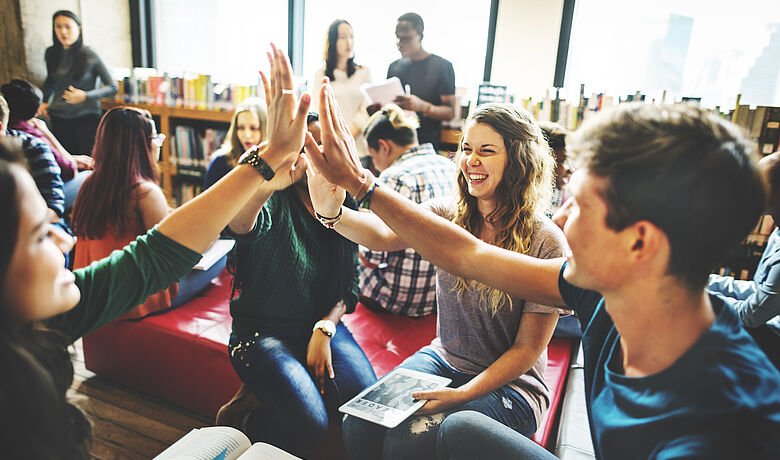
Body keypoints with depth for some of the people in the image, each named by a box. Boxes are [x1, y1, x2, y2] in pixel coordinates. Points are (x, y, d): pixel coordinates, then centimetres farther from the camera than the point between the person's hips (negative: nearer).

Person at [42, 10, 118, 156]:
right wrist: (45, 101, 10)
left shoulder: (89, 55, -9)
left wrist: (85, 96, -18)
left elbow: (112, 87, -6)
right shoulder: (51, 53, 4)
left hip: (86, 117, -4)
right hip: (59, 117, 4)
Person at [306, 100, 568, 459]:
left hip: (509, 382, -3)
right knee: (359, 425, -16)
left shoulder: (546, 243, -15)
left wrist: (463, 394, -20)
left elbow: (527, 348, -11)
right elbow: (385, 236, -22)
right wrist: (332, 212, -42)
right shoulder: (449, 214, -4)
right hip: (443, 359, 4)